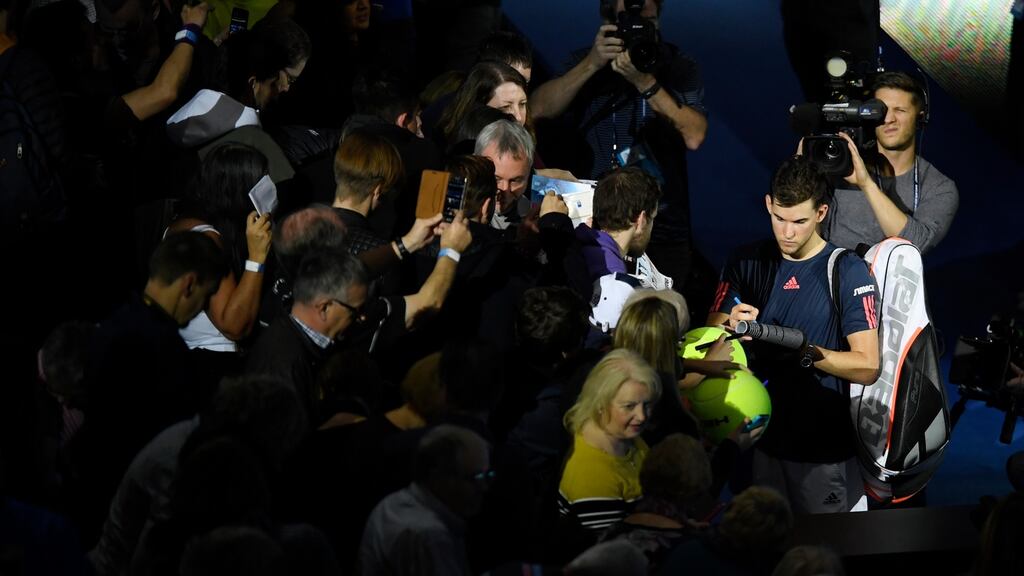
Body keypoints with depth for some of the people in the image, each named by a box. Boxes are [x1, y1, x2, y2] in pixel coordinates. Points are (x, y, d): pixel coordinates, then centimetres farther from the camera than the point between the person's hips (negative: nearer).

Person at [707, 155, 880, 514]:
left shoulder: (849, 273, -4)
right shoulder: (746, 265, 7)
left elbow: (868, 366, -10)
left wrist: (807, 353, -24)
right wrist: (729, 329, -21)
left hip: (826, 451, -3)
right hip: (761, 443, 3)